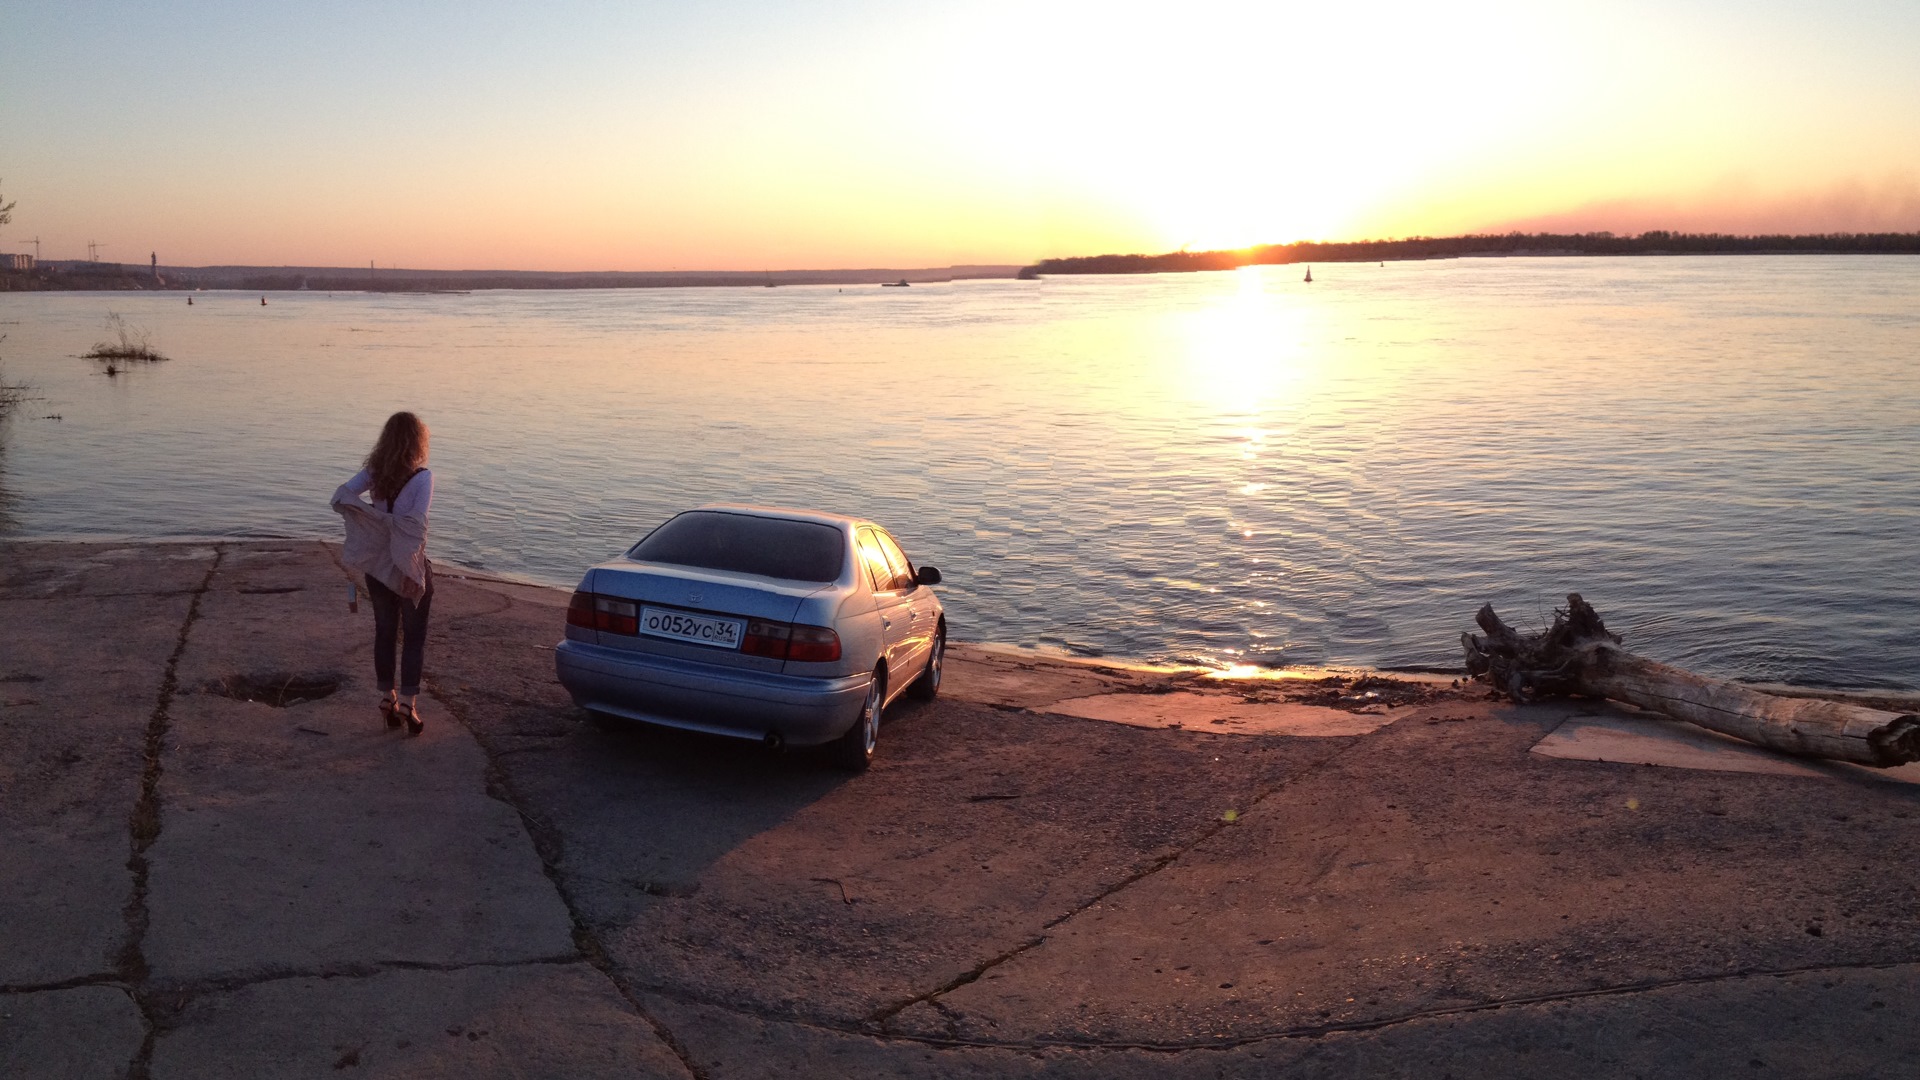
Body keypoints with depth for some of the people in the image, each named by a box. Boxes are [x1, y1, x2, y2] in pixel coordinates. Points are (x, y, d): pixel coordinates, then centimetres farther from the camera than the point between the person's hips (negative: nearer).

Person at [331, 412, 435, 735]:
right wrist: (411, 562, -18)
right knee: (414, 636, 6)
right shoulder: (422, 477, -15)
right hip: (410, 566, -5)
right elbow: (415, 523, -25)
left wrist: (373, 516, -10)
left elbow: (341, 497, -13)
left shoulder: (373, 472, 0)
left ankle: (387, 699, 23)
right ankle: (407, 703, 5)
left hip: (377, 565, 5)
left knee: (384, 632, 15)